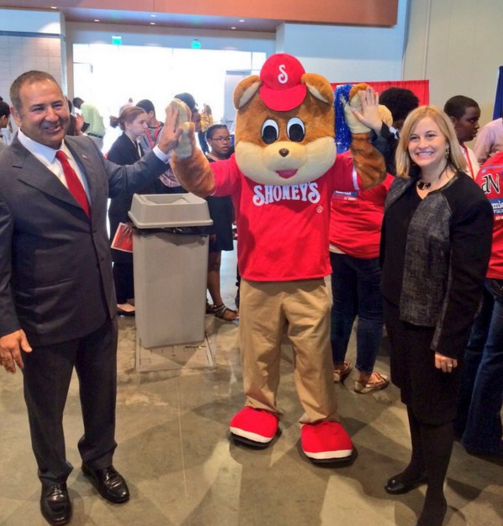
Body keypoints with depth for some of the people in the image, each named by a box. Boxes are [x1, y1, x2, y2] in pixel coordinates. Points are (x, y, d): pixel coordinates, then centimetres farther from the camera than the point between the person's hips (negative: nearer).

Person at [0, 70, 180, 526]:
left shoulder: (86, 149, 0)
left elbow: (123, 181, 18)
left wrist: (164, 148, 5)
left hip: (100, 304, 6)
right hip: (44, 317, -5)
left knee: (102, 393, 23)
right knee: (46, 405, 19)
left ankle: (99, 462, 50)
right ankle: (54, 479, 47)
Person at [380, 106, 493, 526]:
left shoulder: (468, 199, -18)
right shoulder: (401, 187, 4)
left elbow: (468, 280, -19)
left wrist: (450, 340, -18)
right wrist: (389, 305, 12)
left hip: (436, 324, -6)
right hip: (400, 313, 7)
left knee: (435, 406, 8)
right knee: (410, 394, 20)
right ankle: (419, 462, 43)